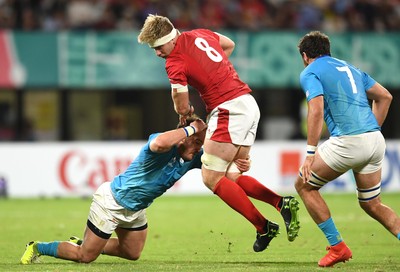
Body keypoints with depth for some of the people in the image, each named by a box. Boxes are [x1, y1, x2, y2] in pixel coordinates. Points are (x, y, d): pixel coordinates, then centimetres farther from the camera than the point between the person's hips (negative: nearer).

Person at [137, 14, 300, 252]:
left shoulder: (175, 63, -11)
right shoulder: (200, 34, 12)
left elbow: (182, 108, -4)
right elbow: (229, 45, 33)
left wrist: (186, 111, 20)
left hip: (228, 109, -9)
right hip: (250, 104, 9)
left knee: (211, 178, -4)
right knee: (230, 177, 12)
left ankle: (264, 227, -9)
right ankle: (283, 203, -3)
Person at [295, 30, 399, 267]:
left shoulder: (310, 72, 3)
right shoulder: (350, 68, 24)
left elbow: (316, 111, -11)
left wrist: (311, 153, -11)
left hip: (348, 141, -7)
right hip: (376, 141, 7)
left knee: (304, 185, 12)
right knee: (371, 204, 20)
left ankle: (338, 246, 7)